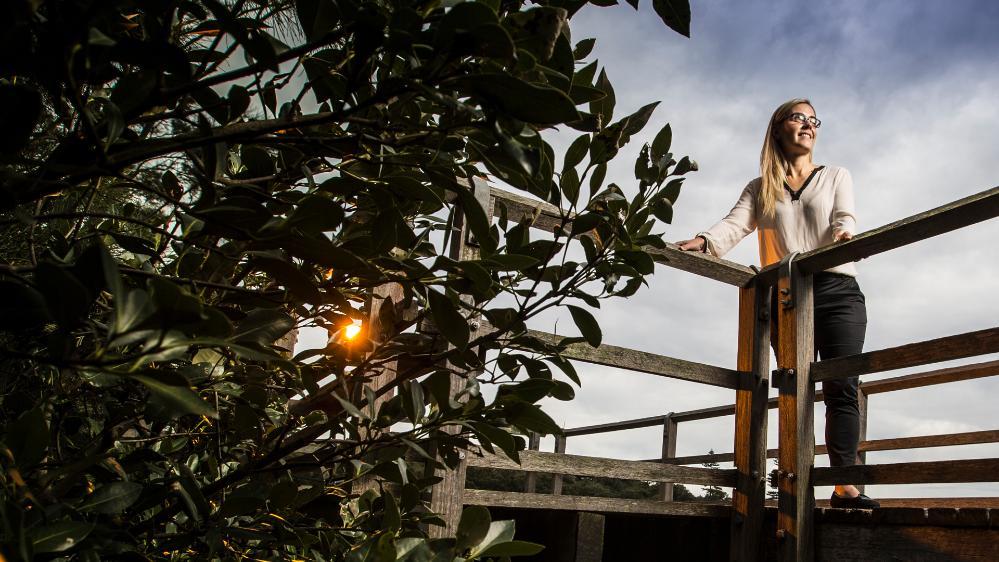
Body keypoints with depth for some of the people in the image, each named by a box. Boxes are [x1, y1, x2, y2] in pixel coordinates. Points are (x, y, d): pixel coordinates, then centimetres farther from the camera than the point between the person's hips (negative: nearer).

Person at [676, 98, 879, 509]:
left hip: (837, 292, 0)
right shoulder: (760, 188, 17)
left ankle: (845, 486, -10)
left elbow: (845, 218, 0)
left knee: (841, 388, -9)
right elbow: (734, 224, -1)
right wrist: (703, 241, -23)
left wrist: (843, 234, -26)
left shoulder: (836, 176, 18)